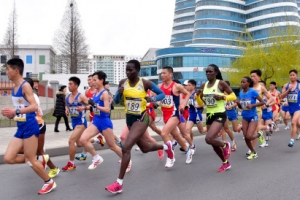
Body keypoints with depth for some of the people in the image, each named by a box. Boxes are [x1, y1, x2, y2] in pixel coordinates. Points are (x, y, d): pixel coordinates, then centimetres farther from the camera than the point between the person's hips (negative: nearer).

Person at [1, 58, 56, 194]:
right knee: (8, 158, 3)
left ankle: (49, 182, 19)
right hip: (20, 128, 8)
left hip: (29, 126, -8)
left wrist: (16, 111, -31)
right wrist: (11, 115, 4)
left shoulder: (25, 86, -12)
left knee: (30, 159, 0)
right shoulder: (14, 88, 13)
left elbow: (34, 107, -22)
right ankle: (39, 160, 20)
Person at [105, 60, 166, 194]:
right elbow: (116, 101, 4)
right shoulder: (122, 83, -1)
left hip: (141, 118, -6)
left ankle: (119, 183, -11)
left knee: (126, 147, -20)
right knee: (145, 148, 21)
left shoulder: (145, 83, -12)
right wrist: (119, 93, -17)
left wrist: (152, 99, -22)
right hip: (129, 118, 6)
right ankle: (166, 147, 53)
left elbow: (162, 94, -2)